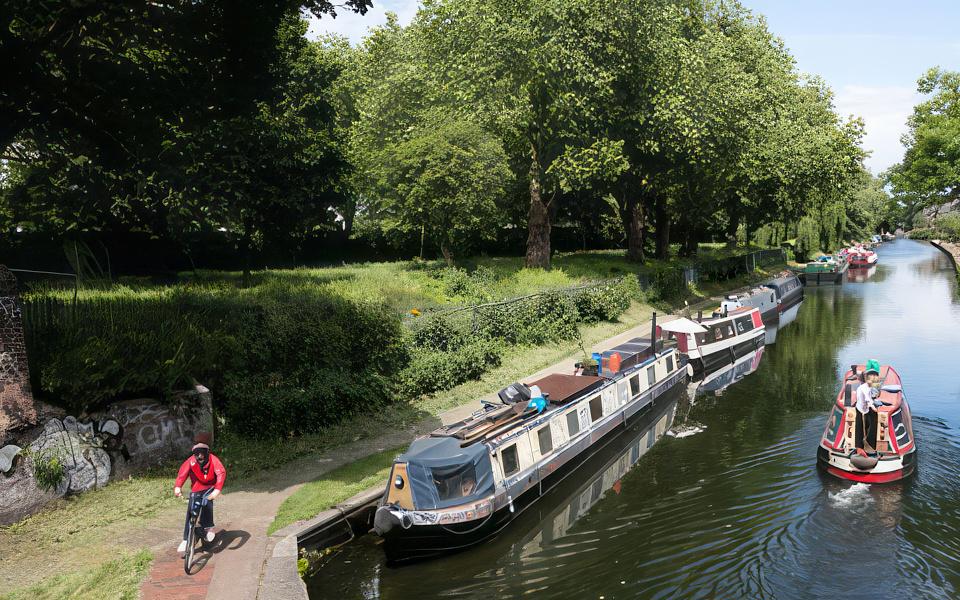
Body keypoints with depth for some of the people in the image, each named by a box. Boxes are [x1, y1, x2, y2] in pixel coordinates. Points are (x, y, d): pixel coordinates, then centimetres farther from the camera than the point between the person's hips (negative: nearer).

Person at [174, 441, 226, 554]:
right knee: (190, 513, -6)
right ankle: (186, 540, 3)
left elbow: (221, 473, -34)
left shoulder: (213, 459, -24)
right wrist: (177, 487, -50)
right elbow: (182, 473, -31)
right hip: (196, 489, 2)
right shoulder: (191, 461, -20)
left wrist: (218, 489, -49)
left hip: (210, 488, -2)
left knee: (207, 501, -31)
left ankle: (208, 527, -12)